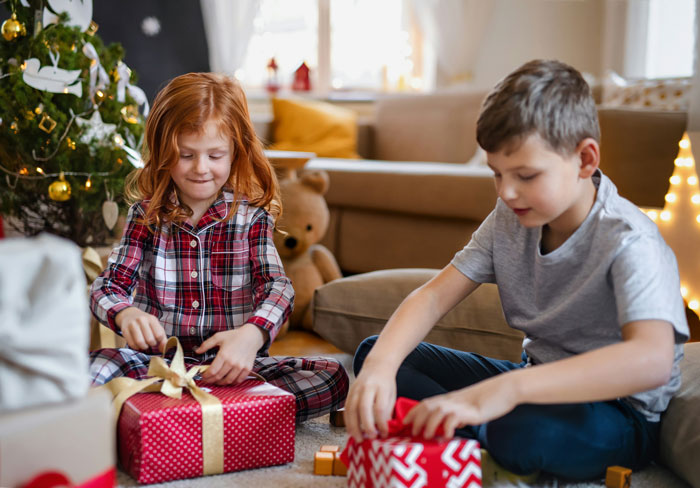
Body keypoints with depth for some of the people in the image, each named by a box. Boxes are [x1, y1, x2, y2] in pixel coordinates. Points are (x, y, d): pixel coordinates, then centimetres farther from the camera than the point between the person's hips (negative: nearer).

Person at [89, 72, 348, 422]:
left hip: (230, 365, 1)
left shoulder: (251, 216, 2)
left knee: (332, 379, -24)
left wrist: (252, 334, -33)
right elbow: (108, 285, -1)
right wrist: (125, 316, -27)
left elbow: (277, 287, -10)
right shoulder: (146, 215, 5)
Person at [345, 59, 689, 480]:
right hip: (538, 383, 7)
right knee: (374, 352, -2)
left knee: (528, 434, -42)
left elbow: (651, 361, -42)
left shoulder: (629, 243, -25)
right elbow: (433, 296, -8)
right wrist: (380, 364, -31)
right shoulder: (510, 220, -3)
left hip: (618, 412, -6)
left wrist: (505, 389, -52)